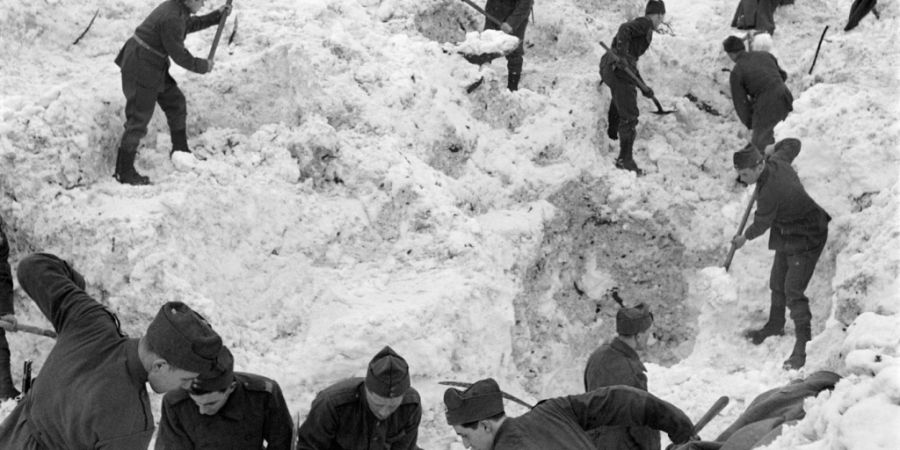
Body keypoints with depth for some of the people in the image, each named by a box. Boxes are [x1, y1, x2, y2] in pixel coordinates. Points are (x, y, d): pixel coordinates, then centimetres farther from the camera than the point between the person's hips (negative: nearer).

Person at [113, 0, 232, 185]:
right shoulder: (172, 18, -26)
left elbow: (190, 24, 27)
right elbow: (179, 55, -19)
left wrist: (217, 16, 24)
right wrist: (202, 66, -4)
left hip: (154, 67, 10)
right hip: (141, 69, -10)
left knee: (175, 102, 19)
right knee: (139, 118, -5)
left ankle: (180, 150, 36)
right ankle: (124, 172, 3)